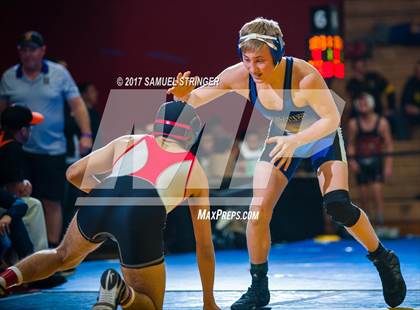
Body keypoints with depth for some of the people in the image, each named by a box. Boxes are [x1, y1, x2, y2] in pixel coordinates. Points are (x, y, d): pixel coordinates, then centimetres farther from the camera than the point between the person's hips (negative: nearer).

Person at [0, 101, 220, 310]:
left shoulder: (129, 142, 31)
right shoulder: (196, 171, 29)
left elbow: (74, 173, 26)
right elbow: (204, 246, 32)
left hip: (99, 204, 3)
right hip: (143, 218, -3)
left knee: (64, 256, 35)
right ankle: (122, 291, -18)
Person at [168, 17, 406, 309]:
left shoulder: (304, 76, -37)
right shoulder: (239, 76, -26)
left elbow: (332, 118, -29)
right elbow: (198, 98, -16)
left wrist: (295, 141, -41)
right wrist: (185, 95, -40)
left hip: (322, 137, -4)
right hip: (283, 140, 4)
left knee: (338, 206, -18)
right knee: (258, 210, -9)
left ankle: (384, 260, 8)